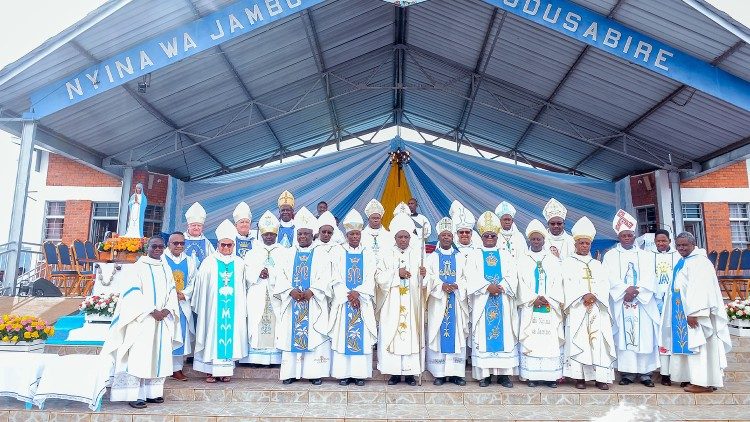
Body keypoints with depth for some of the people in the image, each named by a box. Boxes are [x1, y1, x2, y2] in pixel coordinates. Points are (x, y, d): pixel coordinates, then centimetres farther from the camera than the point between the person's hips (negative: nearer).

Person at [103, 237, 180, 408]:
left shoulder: (166, 268, 14)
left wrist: (167, 309, -7)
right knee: (139, 355, -7)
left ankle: (152, 392, 11)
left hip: (163, 318, 5)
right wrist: (152, 311, -17)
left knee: (159, 355, 5)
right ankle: (134, 395, -4)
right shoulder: (138, 267, -2)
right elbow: (133, 292, -10)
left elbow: (172, 291, 12)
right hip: (142, 318, -5)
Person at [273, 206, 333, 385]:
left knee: (314, 336, -3)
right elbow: (281, 277, 4)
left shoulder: (321, 255, 6)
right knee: (290, 335, 1)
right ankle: (291, 372, 8)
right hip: (291, 302, 2)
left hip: (314, 303, -2)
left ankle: (314, 372, 3)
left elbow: (325, 279, -2)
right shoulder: (288, 254, 12)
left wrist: (311, 292, -17)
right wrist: (291, 291, -13)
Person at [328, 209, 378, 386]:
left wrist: (357, 293, -13)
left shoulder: (368, 254, 9)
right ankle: (343, 373, 2)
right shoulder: (337, 252, 5)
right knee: (342, 336, -3)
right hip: (342, 300, -1)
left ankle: (359, 373, 4)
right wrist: (348, 295, -12)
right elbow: (336, 278, -2)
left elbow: (370, 279, 2)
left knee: (362, 336, -1)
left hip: (363, 301, 1)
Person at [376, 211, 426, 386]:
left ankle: (411, 372, 7)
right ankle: (395, 372, 7)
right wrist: (396, 274, -13)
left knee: (412, 332, -2)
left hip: (413, 303, 0)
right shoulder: (387, 255, 7)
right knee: (392, 334, -2)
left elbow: (425, 281, 2)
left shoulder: (418, 254, 6)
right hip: (392, 304, 0)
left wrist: (423, 274, -20)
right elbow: (380, 277, -1)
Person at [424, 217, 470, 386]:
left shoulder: (460, 257, 12)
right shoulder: (432, 257, 9)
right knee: (438, 334, -2)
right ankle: (439, 373, 3)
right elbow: (428, 278, -1)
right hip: (438, 302, -1)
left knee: (456, 333, 0)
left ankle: (456, 372, 5)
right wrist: (442, 285, -17)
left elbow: (466, 278, 4)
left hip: (456, 301, 1)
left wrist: (456, 286, -15)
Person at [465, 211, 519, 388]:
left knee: (505, 334, -2)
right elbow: (472, 279, -3)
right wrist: (487, 287, -16)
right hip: (482, 304, -1)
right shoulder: (475, 256, 9)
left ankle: (504, 373, 4)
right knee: (483, 335, -4)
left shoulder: (506, 256, 14)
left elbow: (512, 278, 2)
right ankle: (485, 374, 1)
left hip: (503, 303, 2)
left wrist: (500, 287, -15)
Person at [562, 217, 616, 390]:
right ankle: (579, 376, -5)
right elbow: (568, 284, -3)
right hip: (577, 307, -3)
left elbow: (604, 283, 8)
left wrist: (594, 295, -11)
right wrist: (583, 296, -16)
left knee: (599, 340, -5)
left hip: (597, 307, 3)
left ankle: (601, 377, -3)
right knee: (578, 340, -8)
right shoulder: (568, 263, 10)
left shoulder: (596, 264, 20)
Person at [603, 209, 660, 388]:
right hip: (620, 303, -1)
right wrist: (625, 290, -17)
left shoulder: (644, 256, 13)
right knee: (623, 335, -3)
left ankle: (645, 373, 4)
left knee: (645, 335, -2)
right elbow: (610, 278, -3)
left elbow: (648, 279, 1)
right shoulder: (610, 256, 9)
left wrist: (636, 291, -13)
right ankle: (627, 372, 2)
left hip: (642, 302, 1)